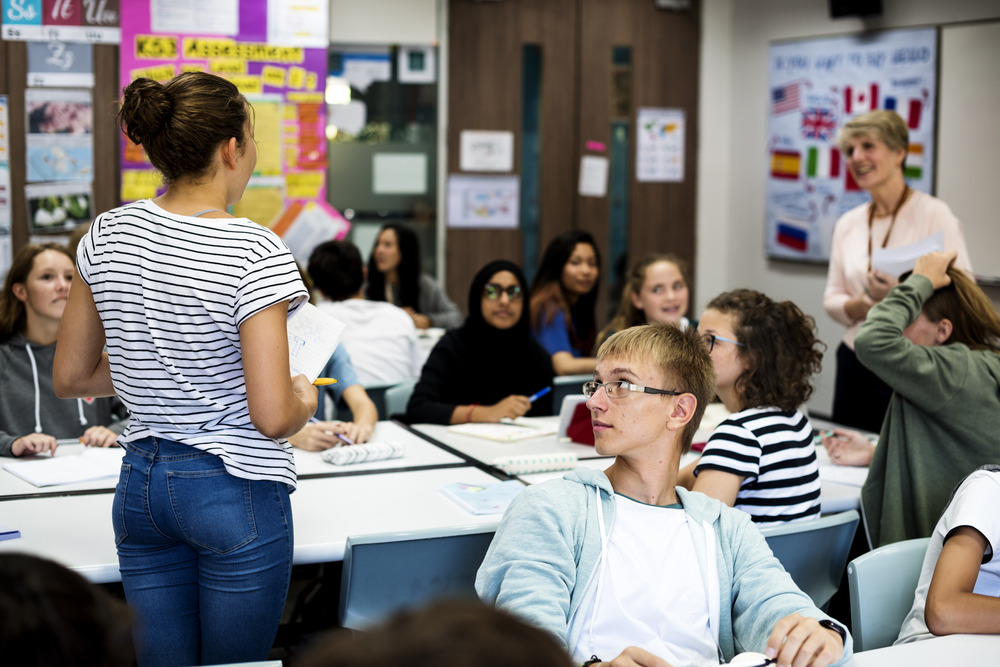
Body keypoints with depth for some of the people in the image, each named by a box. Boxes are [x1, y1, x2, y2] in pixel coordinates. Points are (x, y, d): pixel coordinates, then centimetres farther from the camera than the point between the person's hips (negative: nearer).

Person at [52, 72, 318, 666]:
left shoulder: (109, 235, 0)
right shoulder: (256, 254, -18)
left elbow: (71, 377, 8)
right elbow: (271, 416, -21)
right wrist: (305, 399, 1)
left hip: (140, 485, 6)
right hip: (237, 490, -6)